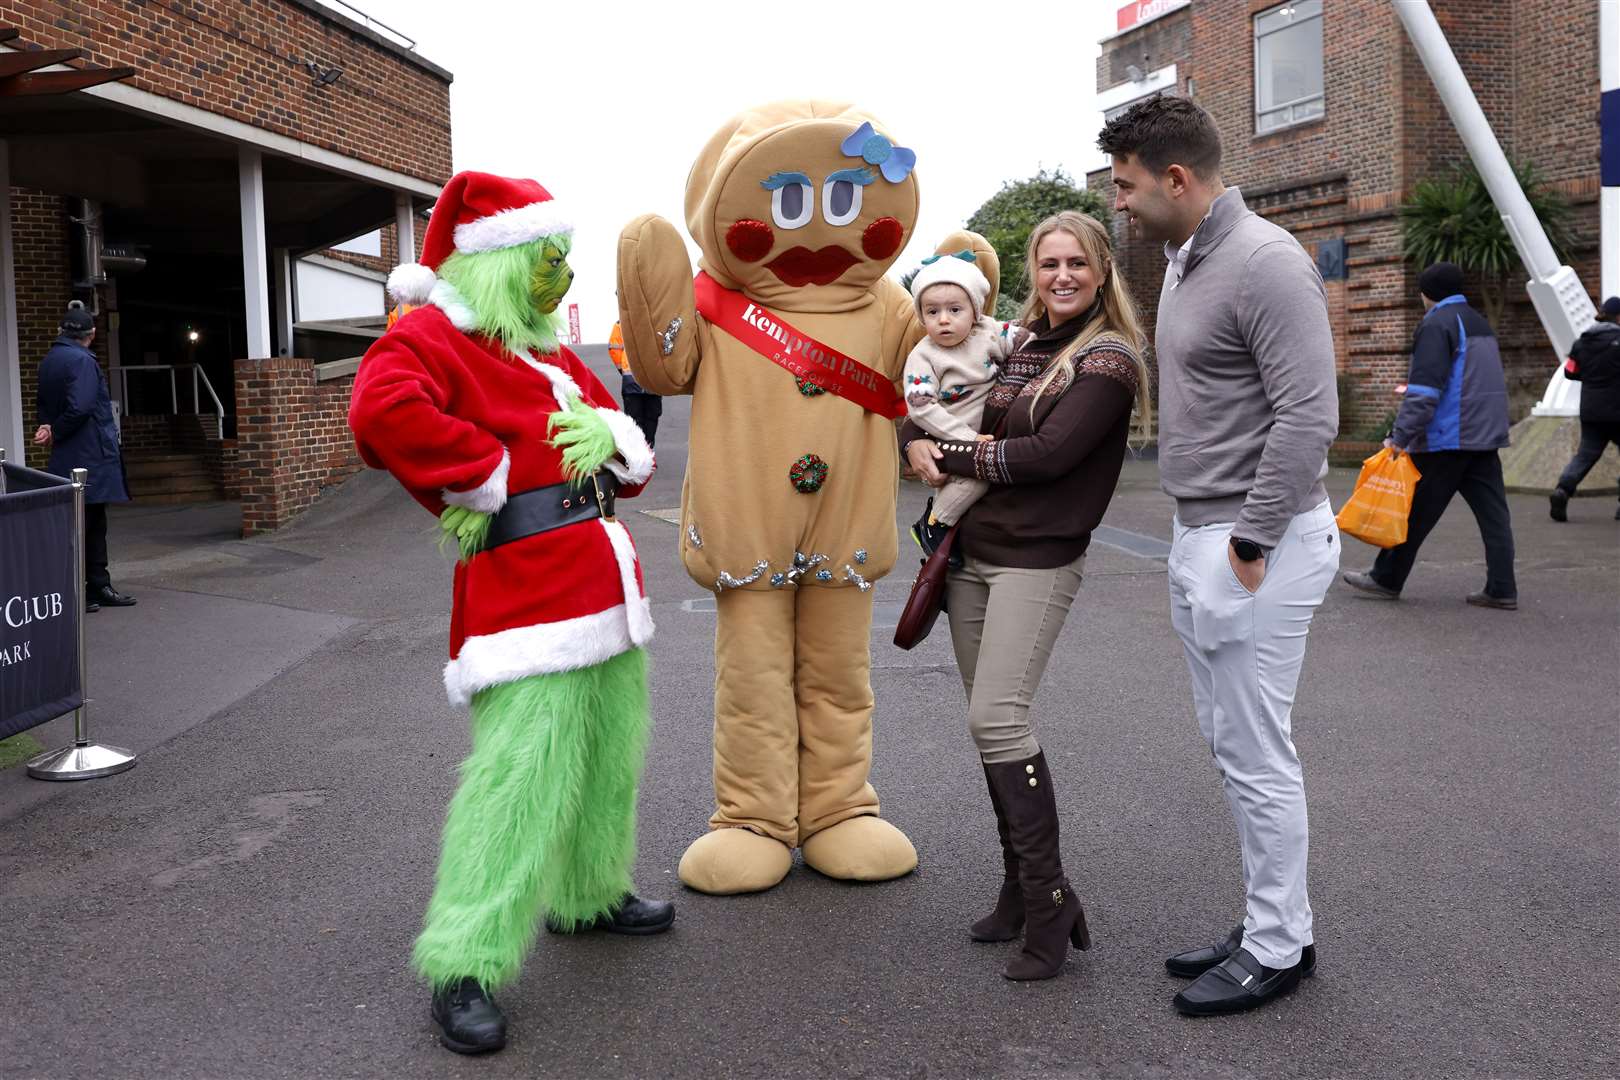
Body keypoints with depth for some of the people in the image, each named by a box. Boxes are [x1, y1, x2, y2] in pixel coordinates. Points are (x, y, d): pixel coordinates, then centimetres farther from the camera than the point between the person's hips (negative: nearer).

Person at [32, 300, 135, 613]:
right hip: (90, 455, -9)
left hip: (68, 457, 9)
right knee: (83, 524, -3)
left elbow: (43, 403, 19)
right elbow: (79, 408, -22)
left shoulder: (48, 361, 14)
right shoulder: (82, 360, -14)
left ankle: (99, 587, 20)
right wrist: (56, 433, -8)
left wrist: (50, 428, 1)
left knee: (94, 523, 14)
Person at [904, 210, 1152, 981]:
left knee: (996, 717, -17)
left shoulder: (1109, 358, -6)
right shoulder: (1019, 346, 13)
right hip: (970, 551, 7)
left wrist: (946, 455, -8)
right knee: (989, 721, 8)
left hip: (1037, 559, -7)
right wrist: (916, 442, -6)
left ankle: (1050, 899, -5)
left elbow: (1046, 455, -17)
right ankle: (1018, 887, 20)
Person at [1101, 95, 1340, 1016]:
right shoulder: (1185, 260, 15)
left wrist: (1251, 544, -19)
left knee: (1256, 752, -1)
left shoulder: (1265, 262, -16)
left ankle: (1279, 949, 14)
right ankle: (1274, 925, 28)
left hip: (1255, 542, -10)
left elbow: (1309, 417, -22)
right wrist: (1202, 541, 15)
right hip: (1202, 536, 10)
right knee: (1233, 743, 15)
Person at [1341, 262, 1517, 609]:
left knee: (1416, 512, 0)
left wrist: (1401, 436, -19)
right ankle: (1501, 590, 4)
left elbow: (1425, 388, -19)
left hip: (1447, 437, -8)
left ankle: (1386, 580, 9)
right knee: (1492, 512, 5)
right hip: (1486, 436, 8)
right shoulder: (1479, 323, 19)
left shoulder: (1437, 324, -10)